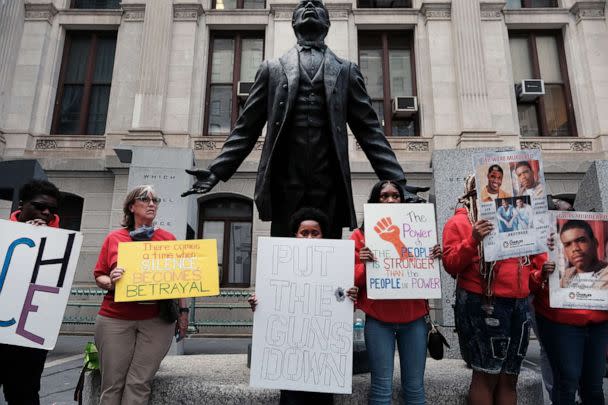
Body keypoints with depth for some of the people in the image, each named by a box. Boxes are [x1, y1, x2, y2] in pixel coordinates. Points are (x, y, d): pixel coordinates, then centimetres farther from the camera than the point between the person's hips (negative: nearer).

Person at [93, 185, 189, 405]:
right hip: (115, 319, 1)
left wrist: (183, 310, 2)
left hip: (157, 320, 0)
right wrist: (110, 281, -13)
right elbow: (99, 276, 9)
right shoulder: (114, 238, 7)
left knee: (139, 383, -1)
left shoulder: (168, 238, 7)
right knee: (112, 384, 4)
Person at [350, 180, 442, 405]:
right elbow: (353, 280, -2)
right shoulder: (361, 235, 1)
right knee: (382, 387, 3)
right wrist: (363, 264, -21)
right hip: (378, 319, -2)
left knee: (415, 386, 11)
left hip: (414, 318, 3)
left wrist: (435, 259, -8)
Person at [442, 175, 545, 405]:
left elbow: (534, 256, 25)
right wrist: (472, 241, -23)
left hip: (519, 304, 6)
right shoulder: (460, 221, 0)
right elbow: (450, 265, -10)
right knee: (486, 375, -1)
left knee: (509, 377, 11)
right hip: (483, 304, -6)